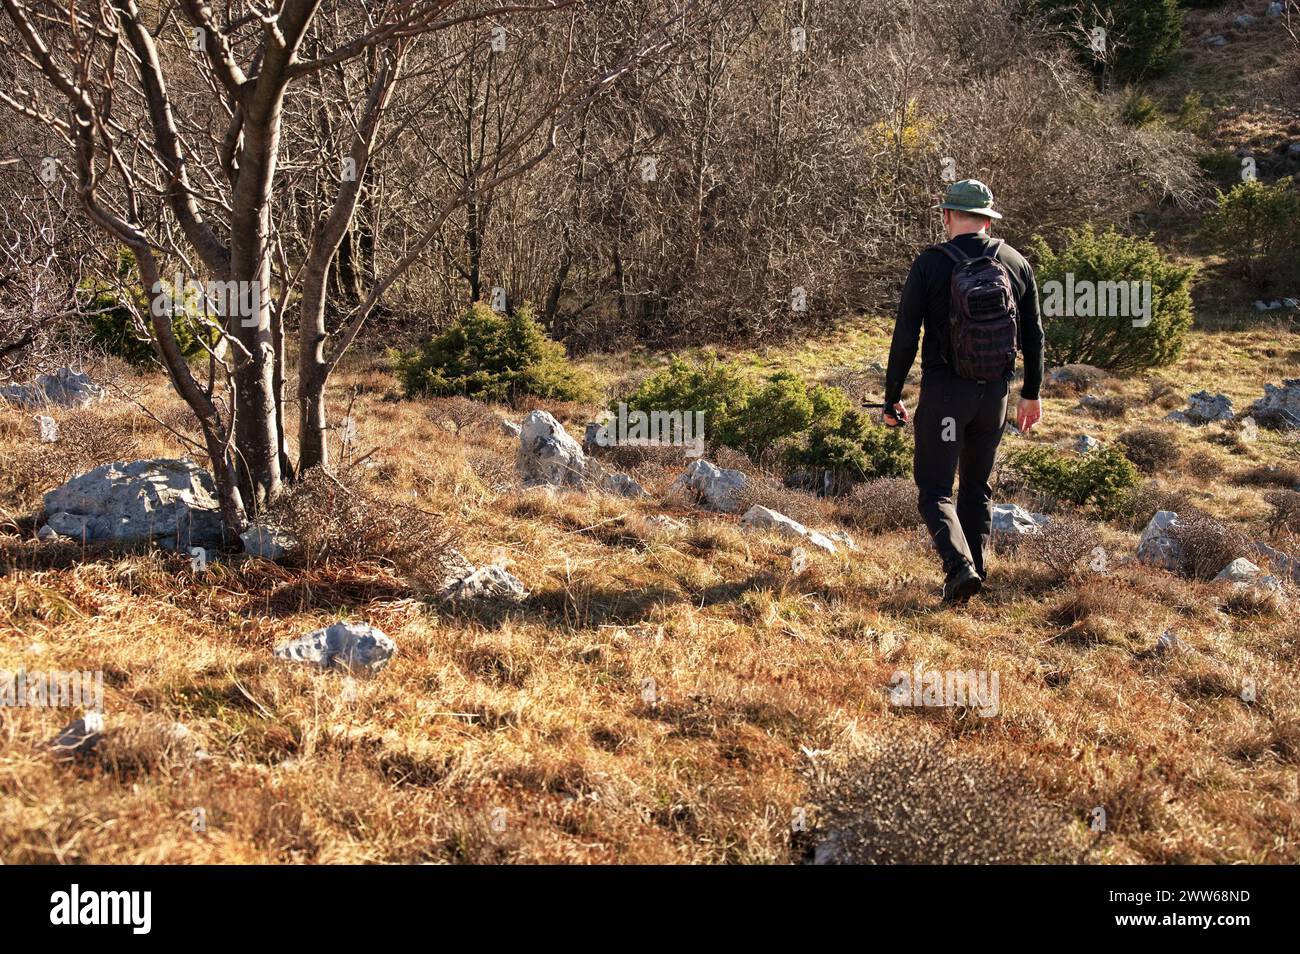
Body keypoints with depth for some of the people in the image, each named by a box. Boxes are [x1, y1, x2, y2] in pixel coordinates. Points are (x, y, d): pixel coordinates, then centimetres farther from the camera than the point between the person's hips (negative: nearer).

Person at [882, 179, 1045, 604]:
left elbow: (905, 337, -11)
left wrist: (892, 397, -2)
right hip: (995, 392, 4)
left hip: (943, 392, -4)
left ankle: (960, 567, -20)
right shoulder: (1015, 263, 1)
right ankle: (973, 571, 23)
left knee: (934, 490, 2)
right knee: (977, 486, 20)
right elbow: (1033, 335, 7)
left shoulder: (929, 265, -10)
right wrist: (1032, 393, 17)